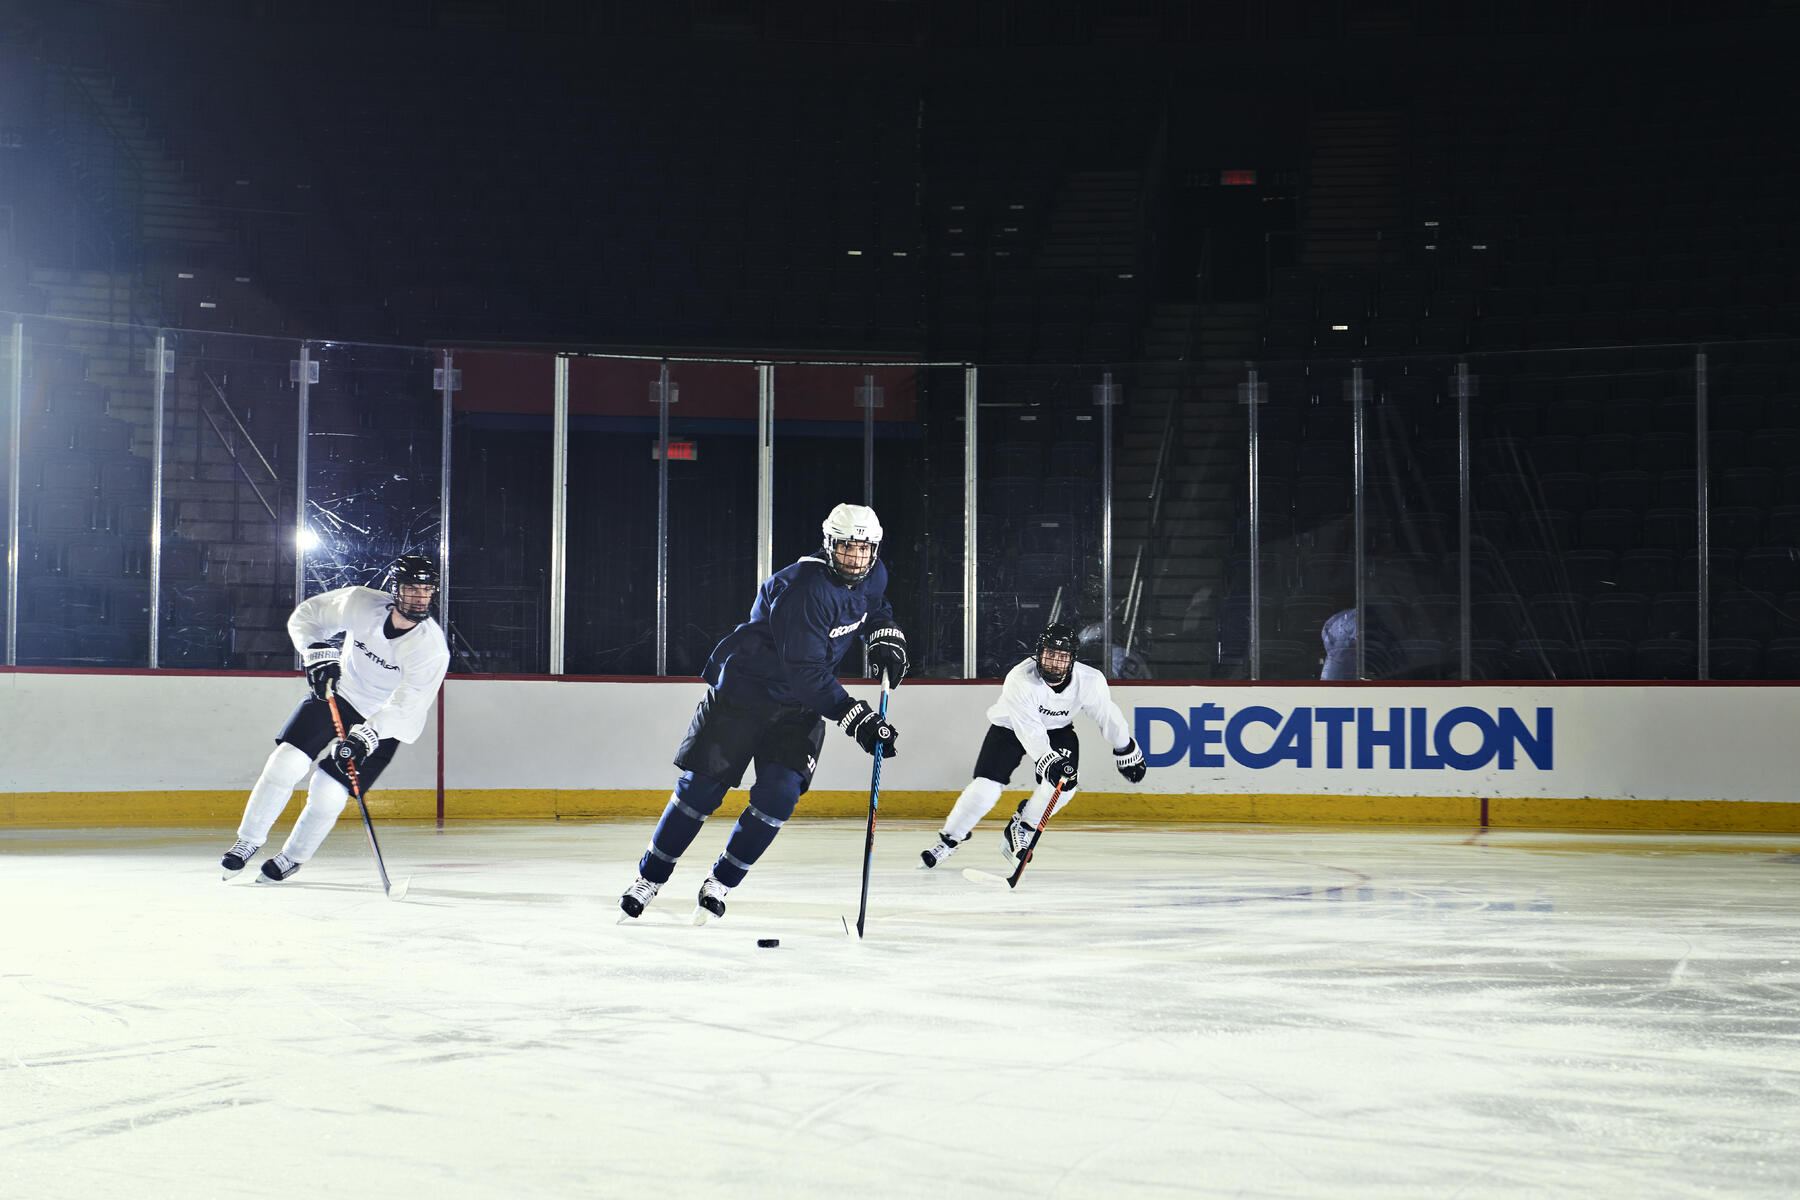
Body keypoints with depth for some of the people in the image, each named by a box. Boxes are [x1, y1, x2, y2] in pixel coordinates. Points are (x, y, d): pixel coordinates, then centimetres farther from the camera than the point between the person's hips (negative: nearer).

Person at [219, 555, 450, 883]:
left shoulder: (432, 648, -26)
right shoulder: (361, 603, -18)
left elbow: (404, 707, -29)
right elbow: (305, 617, -3)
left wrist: (366, 736, -40)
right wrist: (318, 653, -20)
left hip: (383, 722, -2)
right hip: (336, 693, 2)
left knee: (328, 793, -8)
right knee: (287, 761, -13)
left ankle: (292, 858, 18)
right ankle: (249, 840, 5)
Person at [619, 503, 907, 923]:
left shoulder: (872, 575, -4)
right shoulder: (802, 590, -29)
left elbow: (875, 608, 23)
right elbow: (807, 674, -31)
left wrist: (886, 638, 3)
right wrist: (857, 719, -33)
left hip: (800, 706, 6)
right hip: (742, 688, -6)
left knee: (779, 794, -9)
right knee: (701, 787, -1)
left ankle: (719, 884, 5)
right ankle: (649, 878, 15)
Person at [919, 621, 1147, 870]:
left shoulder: (1090, 681, -24)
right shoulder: (1020, 679, -35)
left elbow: (1108, 716, -7)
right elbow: (1028, 730, -40)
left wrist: (1128, 753, 2)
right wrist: (1048, 761, -51)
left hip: (1057, 728, 3)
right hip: (1009, 727, -3)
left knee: (1065, 783, -20)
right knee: (986, 786, -17)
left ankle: (1019, 830, 2)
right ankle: (949, 838, 3)